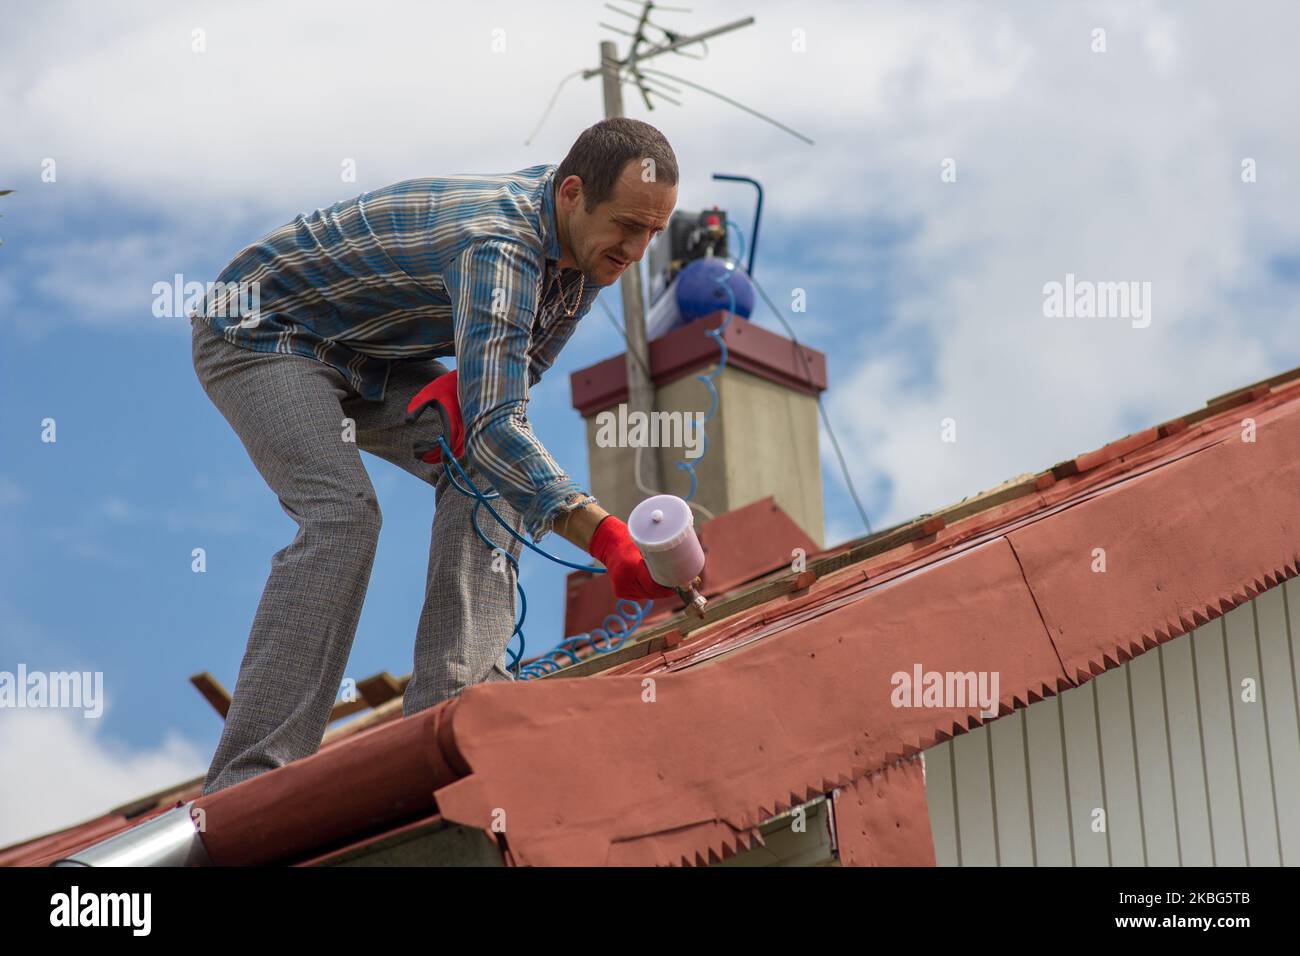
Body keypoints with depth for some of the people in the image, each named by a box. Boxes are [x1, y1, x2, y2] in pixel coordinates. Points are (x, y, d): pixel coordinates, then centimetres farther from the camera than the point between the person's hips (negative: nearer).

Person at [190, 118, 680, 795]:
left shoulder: (583, 236, -7)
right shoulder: (498, 246, -35)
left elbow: (518, 364, 8)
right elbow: (494, 425, -46)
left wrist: (467, 385, -17)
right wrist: (607, 538, -56)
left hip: (360, 352, 9)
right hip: (256, 328, -9)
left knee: (495, 473, -8)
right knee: (342, 516, -27)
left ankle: (451, 699, -13)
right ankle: (247, 784, -29)